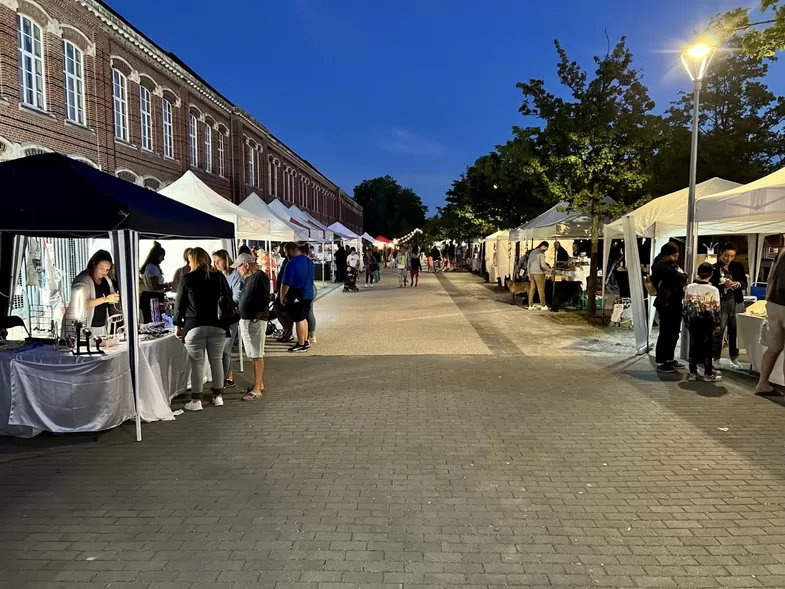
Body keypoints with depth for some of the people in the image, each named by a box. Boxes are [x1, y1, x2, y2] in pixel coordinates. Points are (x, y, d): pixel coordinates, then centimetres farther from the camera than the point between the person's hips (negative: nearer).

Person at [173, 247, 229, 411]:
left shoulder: (187, 279, -3)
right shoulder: (219, 277, 6)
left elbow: (179, 303, 1)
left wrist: (178, 325, 11)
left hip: (195, 326, -3)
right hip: (218, 326, 3)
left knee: (197, 363, 2)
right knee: (216, 360, 10)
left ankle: (196, 400, 6)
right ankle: (218, 396, 17)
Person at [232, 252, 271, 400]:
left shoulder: (260, 276, -12)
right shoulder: (248, 278, 16)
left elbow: (265, 299, -18)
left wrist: (257, 317, -20)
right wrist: (243, 318, 13)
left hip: (256, 321, -9)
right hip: (245, 320, 9)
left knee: (257, 356, -6)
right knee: (253, 355, 14)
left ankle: (257, 389, -4)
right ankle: (260, 384, 24)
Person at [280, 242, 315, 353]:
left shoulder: (292, 263, -18)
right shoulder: (309, 261, 8)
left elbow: (286, 283, -18)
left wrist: (282, 297, -8)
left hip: (296, 297, -8)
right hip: (308, 295, 8)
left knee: (299, 320, 0)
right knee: (304, 318, 18)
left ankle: (301, 345, 6)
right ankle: (305, 341, 26)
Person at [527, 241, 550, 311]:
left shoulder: (532, 252, 13)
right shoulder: (541, 253, -10)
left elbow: (528, 263, 15)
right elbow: (543, 265, -18)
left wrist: (529, 273, 18)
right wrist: (549, 270, -3)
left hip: (531, 273, 7)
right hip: (539, 273, -7)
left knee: (532, 289, 7)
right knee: (541, 290, 1)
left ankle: (530, 305, 7)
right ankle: (542, 305, 7)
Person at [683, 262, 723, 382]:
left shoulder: (689, 287, -3)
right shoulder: (713, 289, -10)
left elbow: (686, 306, 2)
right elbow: (716, 308, -7)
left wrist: (686, 320, 12)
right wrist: (717, 324, 3)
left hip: (693, 320, 3)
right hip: (708, 321, -2)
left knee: (693, 346, 8)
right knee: (707, 347, 5)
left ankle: (692, 373, 12)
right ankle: (708, 373, 11)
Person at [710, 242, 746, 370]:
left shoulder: (738, 267, 5)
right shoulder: (714, 268, -5)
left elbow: (745, 283, 10)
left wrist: (738, 284, -11)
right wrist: (722, 285, -20)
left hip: (735, 302, 3)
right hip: (720, 302, -3)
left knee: (735, 330, 7)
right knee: (718, 331, 0)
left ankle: (734, 358, 17)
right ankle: (716, 359, 8)